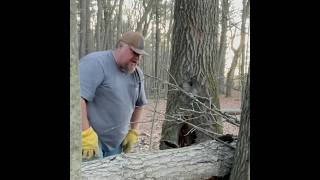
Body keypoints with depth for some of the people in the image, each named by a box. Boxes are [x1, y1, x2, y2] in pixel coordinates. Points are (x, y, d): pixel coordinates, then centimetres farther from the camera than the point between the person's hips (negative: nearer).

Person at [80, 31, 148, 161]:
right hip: (89, 140, -7)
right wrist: (86, 133, -29)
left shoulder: (137, 74, 8)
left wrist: (133, 132, 15)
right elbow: (77, 98, -25)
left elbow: (139, 104, 22)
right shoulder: (96, 63, -15)